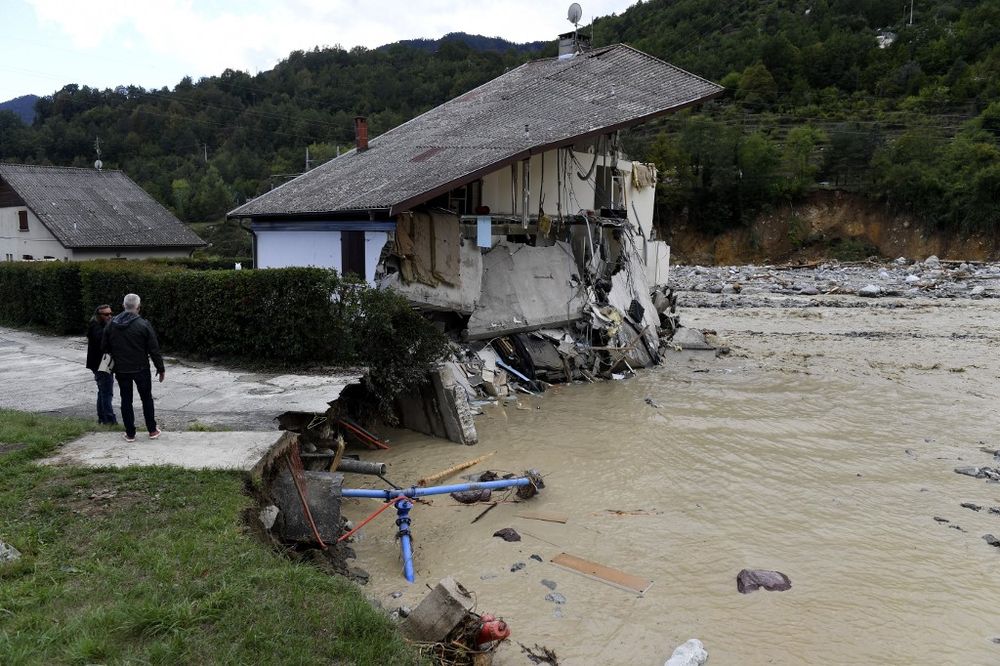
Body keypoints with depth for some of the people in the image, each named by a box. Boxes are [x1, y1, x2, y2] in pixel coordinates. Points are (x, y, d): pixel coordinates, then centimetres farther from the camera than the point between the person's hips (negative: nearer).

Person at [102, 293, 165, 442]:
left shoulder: (111, 324, -1)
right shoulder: (143, 325, -13)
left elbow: (104, 347, 5)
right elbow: (154, 349, -11)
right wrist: (160, 368, -2)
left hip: (121, 370, 3)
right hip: (141, 369, -2)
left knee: (126, 400, 10)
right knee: (146, 399, 11)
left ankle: (130, 433, 12)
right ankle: (152, 430, 15)